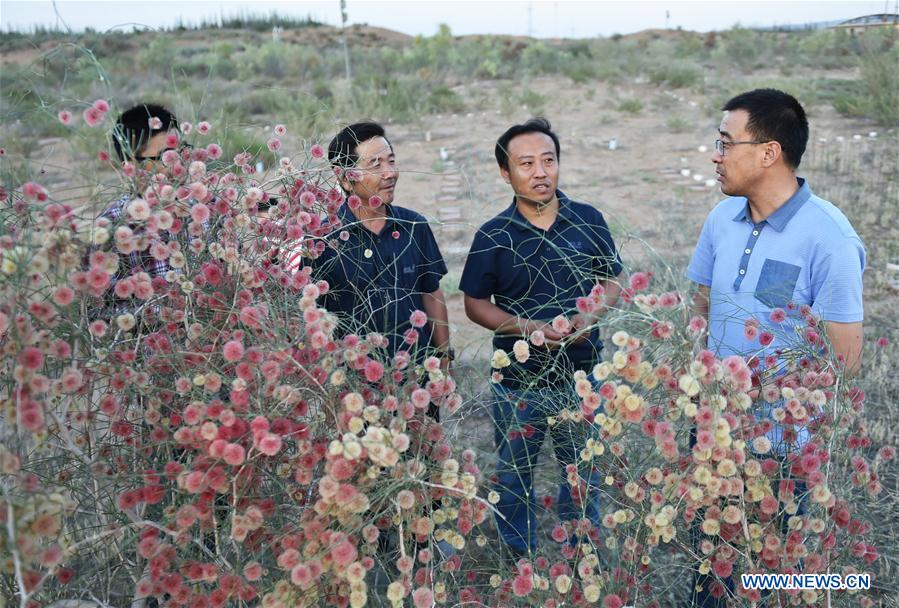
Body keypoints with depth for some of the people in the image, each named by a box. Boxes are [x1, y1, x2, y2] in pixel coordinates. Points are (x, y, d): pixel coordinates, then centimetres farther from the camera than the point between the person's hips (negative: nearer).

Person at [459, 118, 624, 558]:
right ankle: (519, 564, 38)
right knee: (515, 480, 15)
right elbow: (475, 304, -2)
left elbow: (612, 279, 7)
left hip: (582, 375, 2)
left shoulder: (589, 221, -3)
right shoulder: (493, 236, -8)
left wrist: (589, 316, -14)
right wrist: (529, 328, -17)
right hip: (517, 380, -1)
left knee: (584, 477, 17)